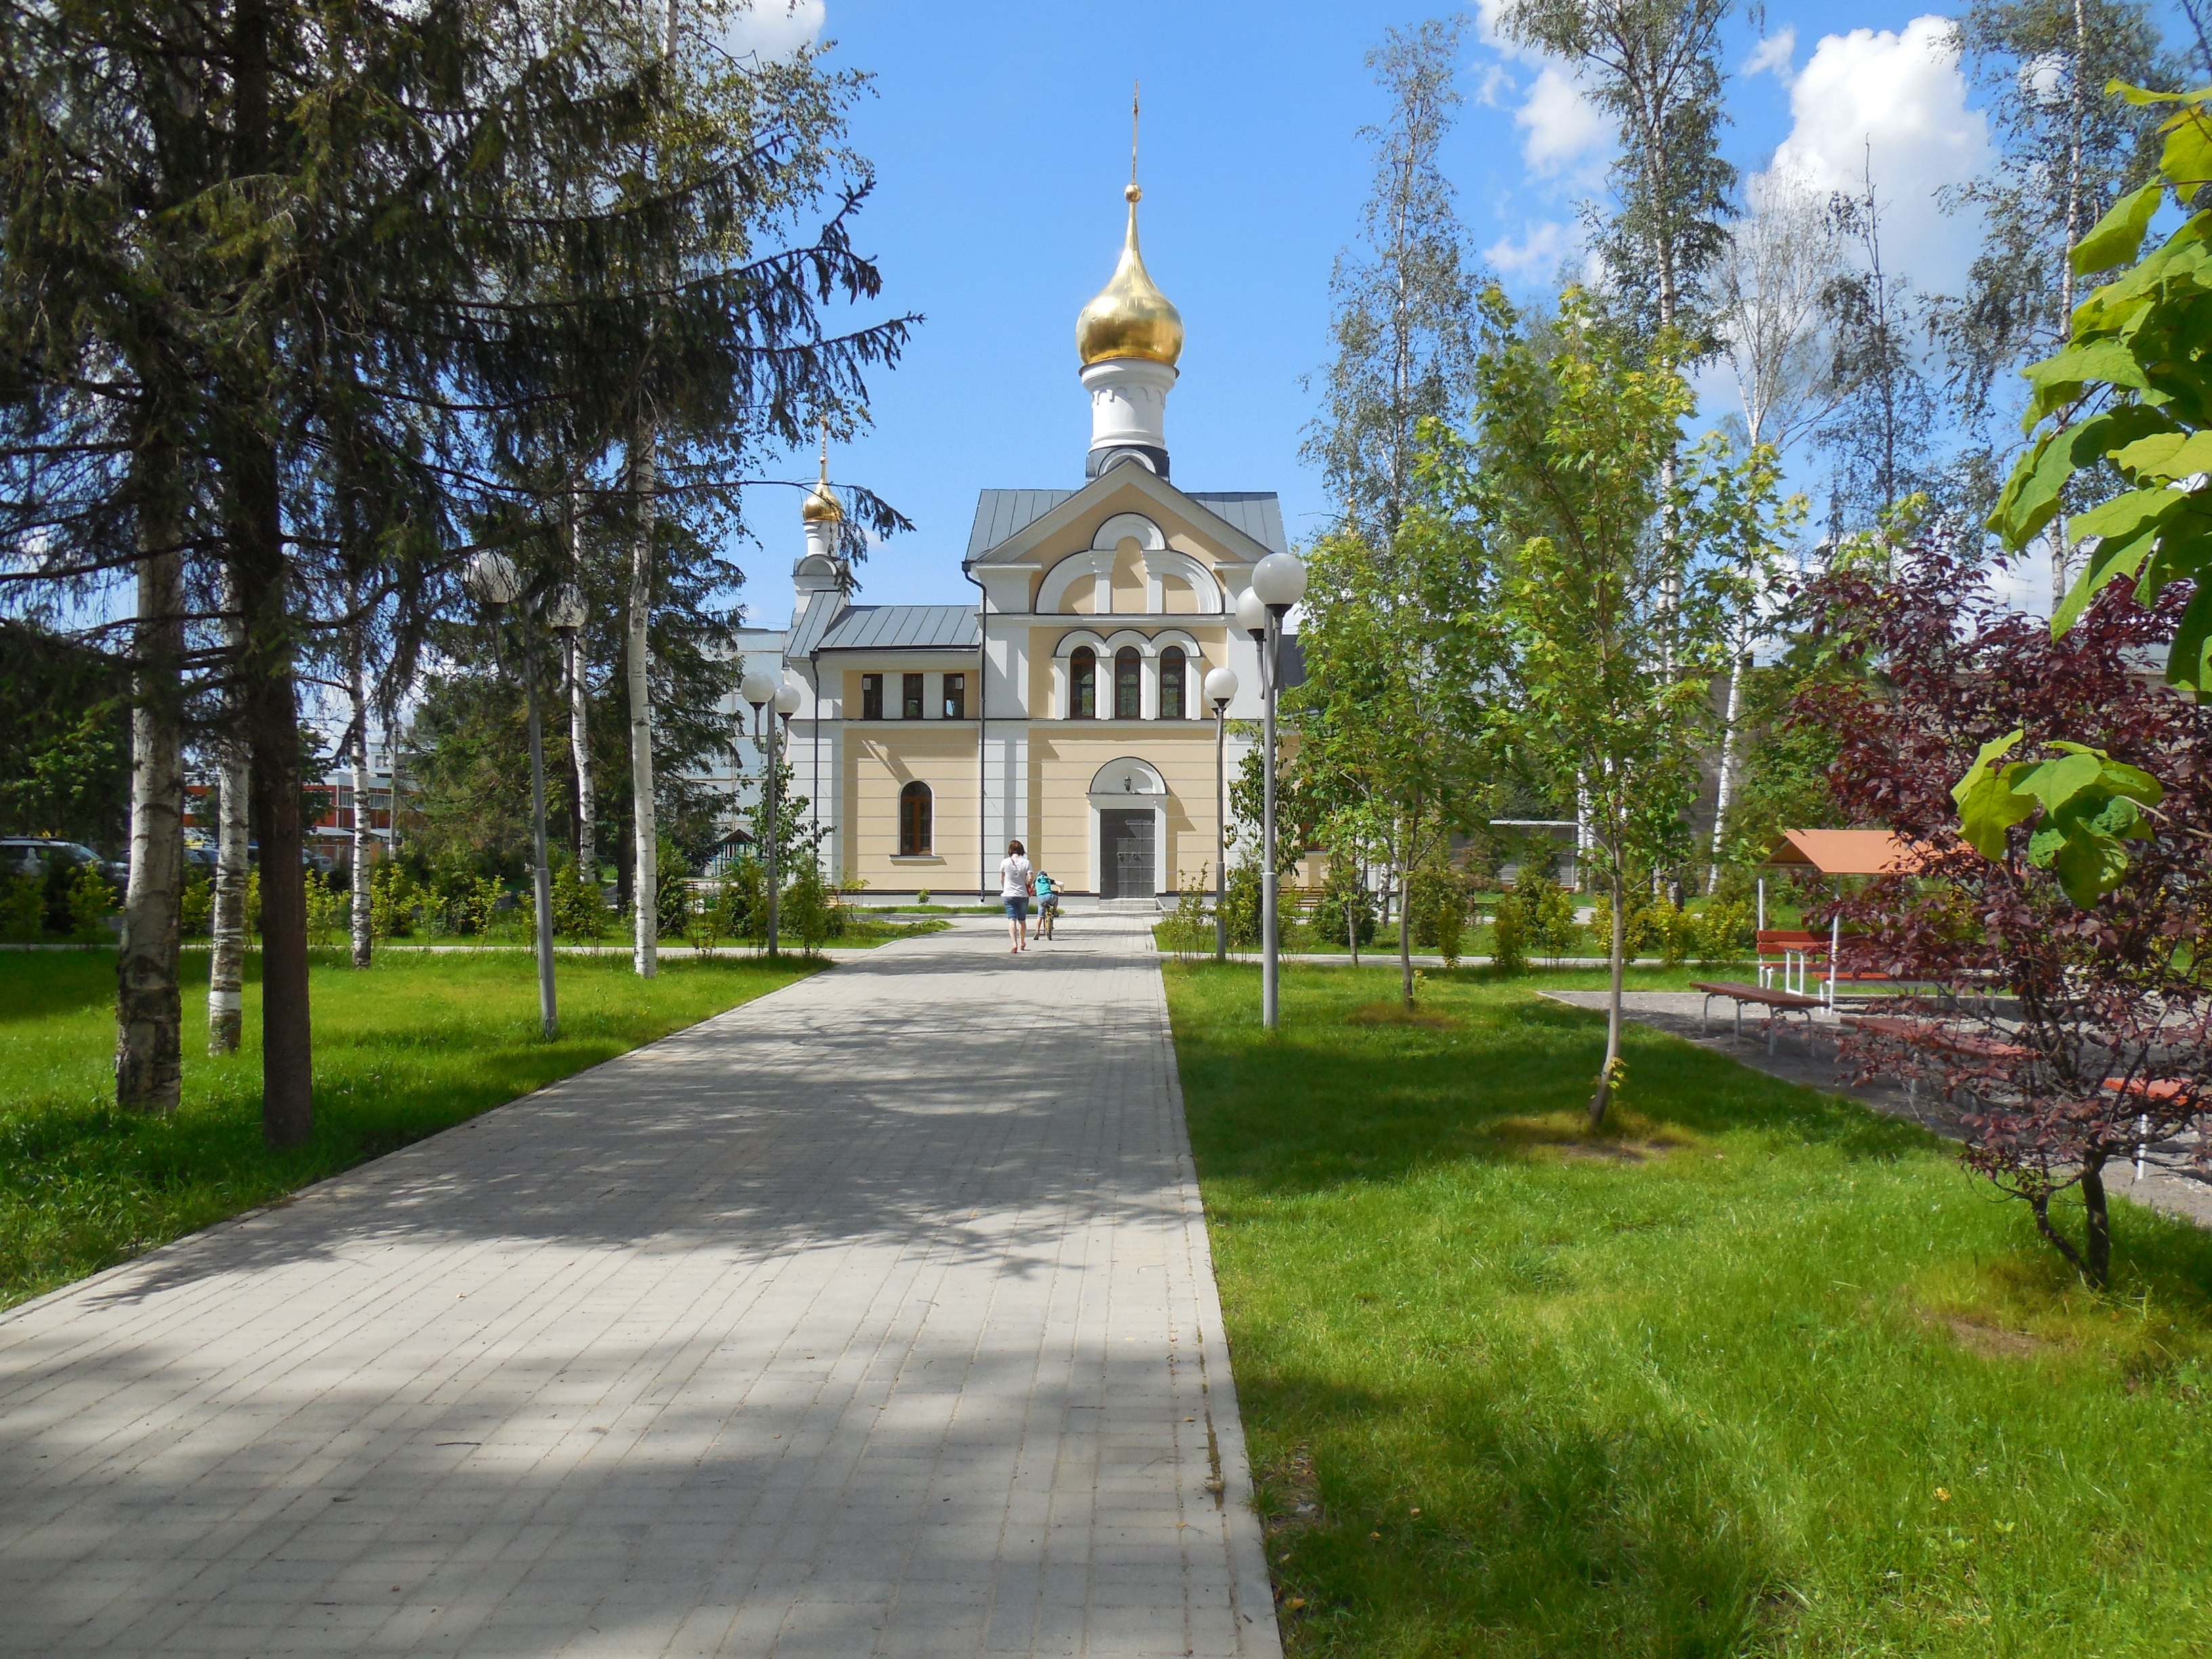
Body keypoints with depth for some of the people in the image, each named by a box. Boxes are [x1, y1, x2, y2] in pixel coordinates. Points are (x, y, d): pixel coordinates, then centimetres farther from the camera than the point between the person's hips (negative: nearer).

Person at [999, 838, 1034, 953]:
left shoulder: (1004, 862, -4)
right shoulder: (1026, 862, -5)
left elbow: (1002, 879, 6)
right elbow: (1031, 878, -12)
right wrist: (1028, 886, 9)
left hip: (1009, 895, -1)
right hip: (1023, 895, 1)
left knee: (1012, 920, -4)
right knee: (1022, 920, 16)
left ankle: (1015, 944, -22)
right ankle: (1022, 943, 32)